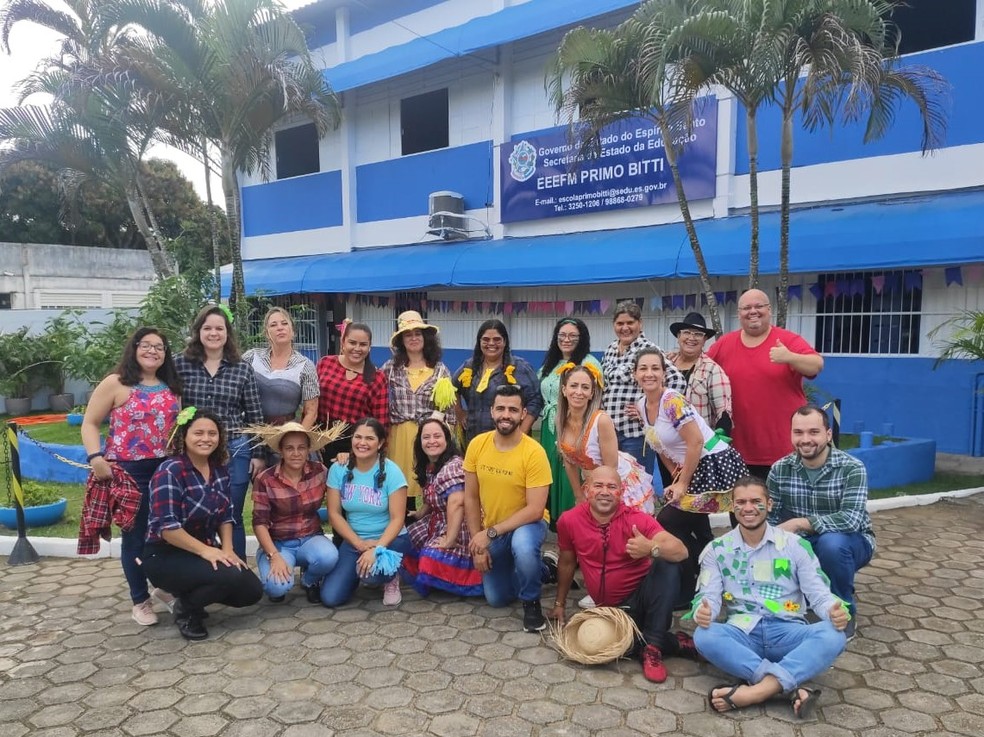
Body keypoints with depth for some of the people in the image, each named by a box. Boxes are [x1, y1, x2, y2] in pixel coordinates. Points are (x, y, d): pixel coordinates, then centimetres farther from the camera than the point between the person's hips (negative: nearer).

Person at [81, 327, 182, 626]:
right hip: (128, 471, -4)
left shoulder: (172, 387, 11)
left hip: (167, 468, 5)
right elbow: (90, 424, -5)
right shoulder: (116, 384, -4)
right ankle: (140, 600, 21)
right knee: (135, 535, 6)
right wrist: (96, 457, -18)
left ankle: (165, 586, 30)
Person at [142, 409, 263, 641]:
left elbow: (226, 515, 8)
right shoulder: (170, 472, -20)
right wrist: (205, 550, -26)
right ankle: (186, 609, -1)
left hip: (206, 551, 8)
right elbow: (167, 527, -25)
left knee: (252, 591, -4)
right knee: (228, 576, -30)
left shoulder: (220, 470, 3)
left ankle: (192, 596, 18)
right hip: (165, 556, -7)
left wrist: (227, 549, -6)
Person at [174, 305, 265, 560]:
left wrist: (259, 454, 1)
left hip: (234, 451, 0)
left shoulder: (243, 369, 2)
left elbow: (255, 416, 4)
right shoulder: (180, 364, 1)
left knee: (232, 518, 10)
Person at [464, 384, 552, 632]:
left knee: (522, 545, -39)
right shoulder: (477, 445, -12)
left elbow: (535, 510, -26)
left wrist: (490, 533, -28)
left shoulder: (534, 452, -24)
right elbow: (471, 498, -4)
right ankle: (537, 569, 36)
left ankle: (531, 602, -10)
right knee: (497, 599, 8)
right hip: (489, 532, 5)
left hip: (527, 524, -4)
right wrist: (478, 541, -9)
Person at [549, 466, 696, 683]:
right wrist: (560, 604, 21)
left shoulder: (637, 519, -14)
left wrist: (652, 548, -48)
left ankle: (652, 645, -18)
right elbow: (566, 563, 12)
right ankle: (673, 642, -6)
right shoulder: (569, 521, -6)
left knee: (667, 565, -30)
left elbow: (681, 551, -27)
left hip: (643, 594, 0)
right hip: (610, 607, 0)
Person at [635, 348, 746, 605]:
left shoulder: (673, 401, -20)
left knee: (668, 522, -11)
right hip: (692, 470, 9)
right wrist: (676, 476, 8)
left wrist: (682, 484, -17)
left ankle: (690, 589, 4)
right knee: (697, 534, 17)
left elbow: (695, 442, -23)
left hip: (716, 466, -9)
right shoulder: (641, 407, 5)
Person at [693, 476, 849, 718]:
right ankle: (791, 687, -34)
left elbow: (818, 593, 3)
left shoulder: (795, 545, 7)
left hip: (788, 632, 1)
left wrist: (834, 611, -21)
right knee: (704, 636, -32)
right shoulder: (717, 549, 8)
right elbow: (708, 596, 1)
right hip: (741, 633, 0)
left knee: (833, 636, -31)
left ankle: (756, 691, -38)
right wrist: (704, 611, -24)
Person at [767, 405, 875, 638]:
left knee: (831, 542, -38)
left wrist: (799, 523, -38)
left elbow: (851, 519, -33)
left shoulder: (852, 468, -20)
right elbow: (771, 518, -8)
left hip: (849, 544, -4)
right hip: (802, 545, 4)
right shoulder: (779, 470, -10)